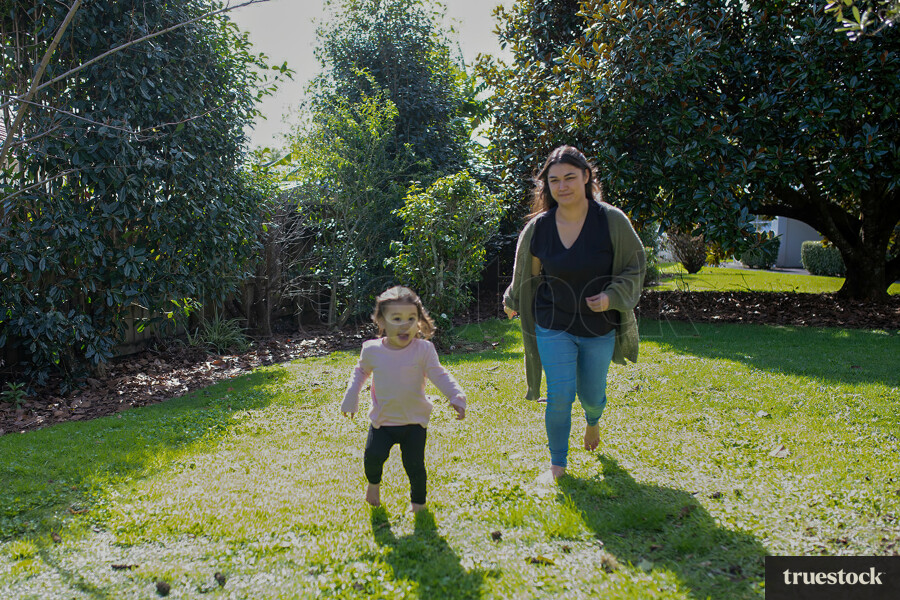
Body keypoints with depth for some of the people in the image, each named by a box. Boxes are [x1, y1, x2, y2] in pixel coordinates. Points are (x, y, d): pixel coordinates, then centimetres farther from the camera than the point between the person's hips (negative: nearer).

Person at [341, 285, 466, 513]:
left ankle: (418, 501, 26)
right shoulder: (371, 350, -7)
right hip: (382, 421, 1)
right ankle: (373, 482, 23)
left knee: (414, 464, -3)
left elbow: (439, 375, -12)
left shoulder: (423, 349, -14)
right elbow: (360, 371, 13)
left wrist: (456, 396, -28)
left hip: (414, 421, -1)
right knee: (373, 456, -13)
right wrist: (350, 399, 8)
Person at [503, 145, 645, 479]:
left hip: (599, 327, 0)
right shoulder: (538, 227, -8)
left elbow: (635, 266, -3)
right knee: (559, 398, -5)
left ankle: (593, 421, 54)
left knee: (592, 395, 15)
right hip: (553, 327, 0)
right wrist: (512, 303, 24)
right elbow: (525, 274, 10)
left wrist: (613, 296, -18)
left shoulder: (612, 220, -13)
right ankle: (557, 464, 16)